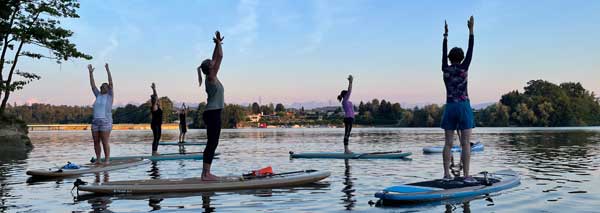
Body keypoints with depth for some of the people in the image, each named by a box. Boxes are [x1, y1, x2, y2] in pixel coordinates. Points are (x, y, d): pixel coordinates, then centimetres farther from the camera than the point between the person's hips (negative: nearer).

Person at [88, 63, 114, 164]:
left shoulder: (110, 95, 1)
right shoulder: (98, 95, 15)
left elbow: (111, 83, -9)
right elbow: (92, 85, 12)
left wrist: (108, 70, -14)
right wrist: (91, 72, 5)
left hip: (105, 122, -6)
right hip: (95, 122, 6)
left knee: (105, 142, -6)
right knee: (96, 142, 6)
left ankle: (107, 159, 1)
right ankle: (98, 159, 14)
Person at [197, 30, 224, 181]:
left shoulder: (211, 77, 14)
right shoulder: (211, 77, -9)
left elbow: (215, 58, 24)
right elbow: (220, 57, -9)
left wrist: (218, 44, 25)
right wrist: (218, 43, 0)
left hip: (213, 113, 10)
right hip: (213, 113, -10)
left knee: (212, 143, 10)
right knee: (212, 143, -9)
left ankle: (206, 173, 12)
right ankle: (206, 174, -8)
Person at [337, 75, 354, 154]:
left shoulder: (347, 101, 16)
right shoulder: (344, 101, -9)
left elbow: (349, 91, 22)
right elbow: (349, 91, -14)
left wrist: (351, 82, 21)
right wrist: (350, 82, -11)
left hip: (349, 119, 10)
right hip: (348, 118, -10)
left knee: (347, 134, 9)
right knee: (347, 134, -8)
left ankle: (346, 149, 11)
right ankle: (346, 149, -8)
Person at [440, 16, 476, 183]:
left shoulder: (445, 69, 4)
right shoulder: (463, 68, -4)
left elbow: (444, 52, 16)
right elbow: (470, 50, 1)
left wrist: (446, 34, 25)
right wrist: (471, 30, 5)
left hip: (449, 108, 4)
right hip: (463, 107, -3)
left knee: (448, 143, 5)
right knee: (465, 143, -3)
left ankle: (446, 174, 4)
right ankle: (466, 175, -5)